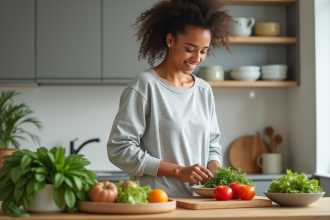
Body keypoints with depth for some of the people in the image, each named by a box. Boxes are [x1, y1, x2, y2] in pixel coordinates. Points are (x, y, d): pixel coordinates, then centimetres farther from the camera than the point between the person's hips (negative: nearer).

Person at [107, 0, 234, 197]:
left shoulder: (204, 91, 16)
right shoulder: (144, 86, -4)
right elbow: (120, 149, -9)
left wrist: (215, 172, 1)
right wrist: (179, 171, -12)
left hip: (198, 201, 6)